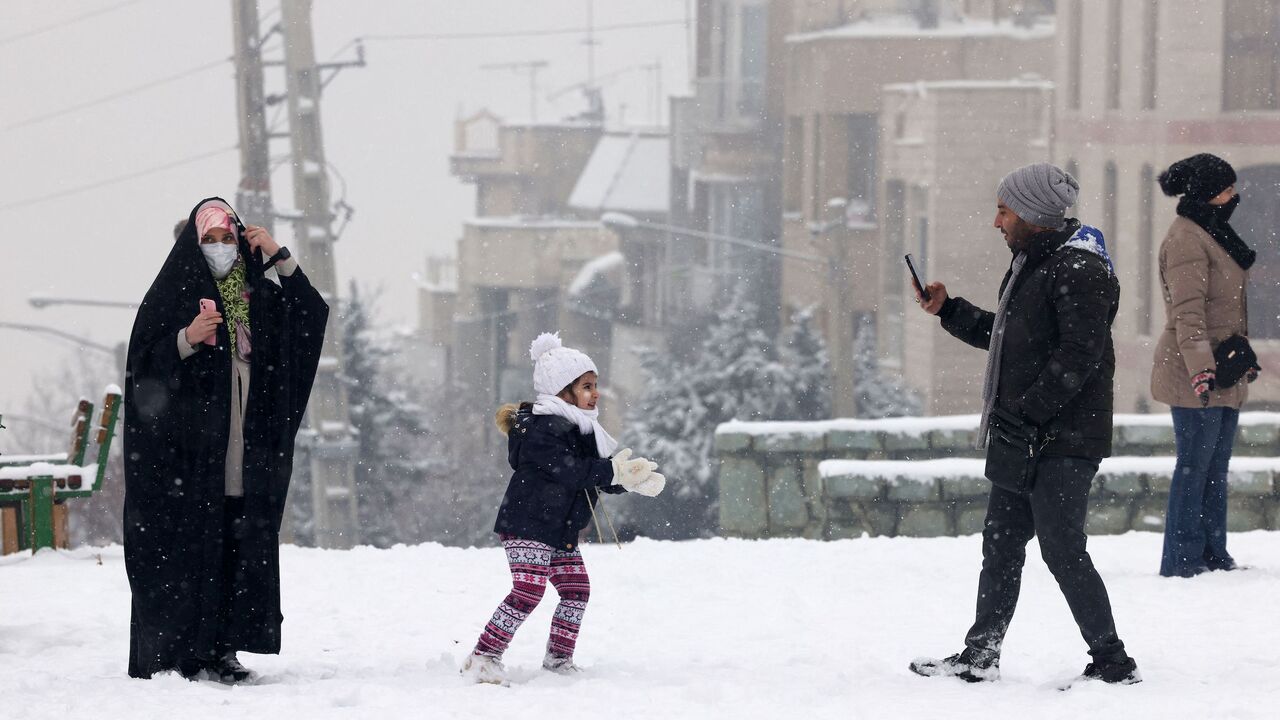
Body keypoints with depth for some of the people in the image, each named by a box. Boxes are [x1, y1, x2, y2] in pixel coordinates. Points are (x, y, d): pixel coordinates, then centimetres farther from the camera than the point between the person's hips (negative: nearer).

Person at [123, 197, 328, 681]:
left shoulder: (260, 294, 14)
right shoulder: (173, 292, 2)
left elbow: (314, 315, 5)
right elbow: (143, 364, -3)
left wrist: (280, 259, -1)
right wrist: (188, 339, -20)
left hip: (247, 452, 4)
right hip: (187, 449, -4)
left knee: (241, 548, 2)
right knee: (184, 549, -7)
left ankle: (219, 653, 7)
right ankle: (173, 656, -5)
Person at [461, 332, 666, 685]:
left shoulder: (580, 429, 13)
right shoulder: (542, 429, -18)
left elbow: (601, 477, 11)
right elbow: (568, 470, -29)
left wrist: (633, 478, -8)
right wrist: (614, 472, -29)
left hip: (561, 531, 10)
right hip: (528, 525, -10)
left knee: (576, 591, 10)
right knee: (528, 591, -19)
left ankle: (558, 661, 22)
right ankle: (482, 659, -17)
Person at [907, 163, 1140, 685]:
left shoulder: (1078, 270, -16)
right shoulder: (1030, 265, 17)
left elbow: (1080, 354, -23)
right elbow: (1004, 337, 28)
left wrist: (1026, 412, -23)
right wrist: (947, 310, 22)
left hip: (1063, 441, -10)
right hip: (1023, 438, 10)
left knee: (1062, 550, -8)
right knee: (1001, 543, 14)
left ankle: (1112, 663, -2)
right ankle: (979, 657, 22)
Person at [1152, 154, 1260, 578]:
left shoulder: (1213, 233, 18)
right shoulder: (1187, 240, -14)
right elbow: (1187, 312, -22)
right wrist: (1201, 367, -29)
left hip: (1223, 374, 10)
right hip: (1196, 373, -10)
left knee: (1216, 468, 11)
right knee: (1195, 466, -8)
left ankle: (1214, 557, 16)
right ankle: (1182, 560, -5)